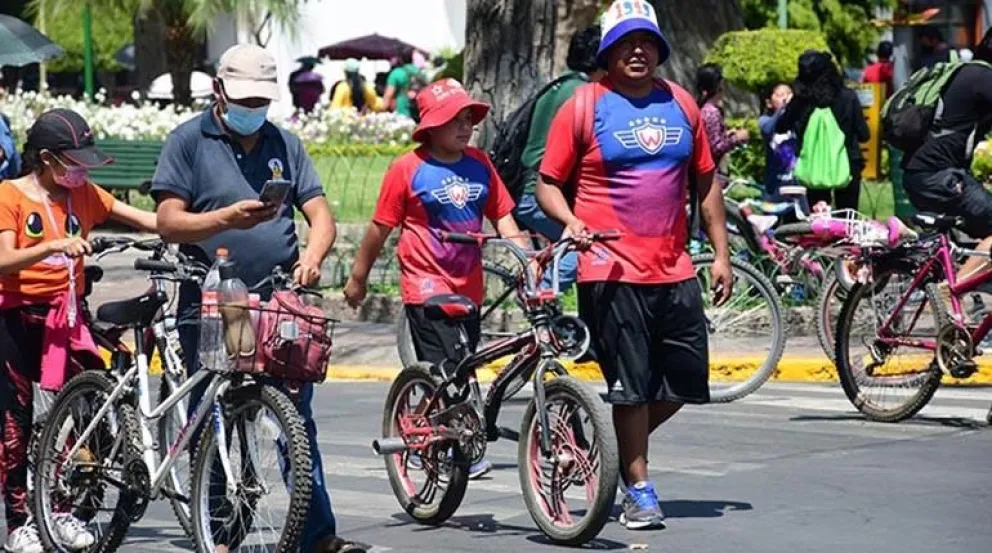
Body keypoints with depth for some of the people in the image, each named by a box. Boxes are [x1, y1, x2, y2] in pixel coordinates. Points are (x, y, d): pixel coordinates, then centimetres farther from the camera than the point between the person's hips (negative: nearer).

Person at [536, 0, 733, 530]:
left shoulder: (680, 104, 10)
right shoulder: (584, 105, -2)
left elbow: (706, 183, 15)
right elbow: (548, 182, 0)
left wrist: (721, 253, 11)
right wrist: (570, 221, -19)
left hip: (675, 270, 5)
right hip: (612, 270, -5)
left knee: (684, 381, 8)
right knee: (631, 384, -2)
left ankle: (623, 445, 31)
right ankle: (639, 489, 9)